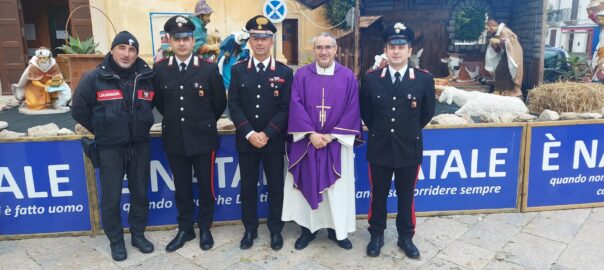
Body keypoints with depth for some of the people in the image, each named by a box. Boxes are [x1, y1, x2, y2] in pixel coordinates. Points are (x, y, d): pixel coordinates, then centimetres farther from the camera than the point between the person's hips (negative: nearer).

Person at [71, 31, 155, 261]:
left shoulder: (147, 77, -2)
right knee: (111, 198, 5)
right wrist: (102, 132, 5)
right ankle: (116, 241, 23)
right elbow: (79, 111, 1)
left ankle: (138, 234, 30)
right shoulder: (94, 78, -8)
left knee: (140, 193, 12)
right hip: (110, 149, -2)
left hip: (140, 146, 2)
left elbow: (156, 104, 17)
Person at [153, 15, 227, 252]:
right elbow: (158, 101, 13)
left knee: (205, 186, 9)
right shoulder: (159, 69, 0)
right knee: (181, 187, 13)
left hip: (203, 138, -2)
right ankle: (185, 229, 29)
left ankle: (205, 229, 27)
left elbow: (220, 103, 3)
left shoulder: (209, 69, -6)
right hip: (174, 139, 2)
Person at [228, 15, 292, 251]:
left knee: (275, 187, 9)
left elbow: (286, 108, -5)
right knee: (248, 187, 10)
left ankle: (275, 229, 25)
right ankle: (250, 229, 26)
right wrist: (249, 133, -13)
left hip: (274, 141, -1)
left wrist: (267, 134, -14)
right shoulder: (238, 70, 3)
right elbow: (233, 105, -2)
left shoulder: (285, 72, 0)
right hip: (246, 141, 1)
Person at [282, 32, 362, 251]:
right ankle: (308, 228, 22)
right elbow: (296, 106, -5)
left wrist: (332, 135, -11)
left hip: (337, 143, 0)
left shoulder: (348, 77, 1)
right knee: (308, 185, 8)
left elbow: (352, 110, -3)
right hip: (307, 142, 0)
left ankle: (337, 229, 22)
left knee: (337, 188, 6)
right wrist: (311, 134, -14)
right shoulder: (302, 74, 1)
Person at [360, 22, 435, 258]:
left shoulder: (424, 79, -5)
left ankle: (406, 237, 31)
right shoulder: (370, 79, -3)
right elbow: (365, 112, 9)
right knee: (378, 195, 12)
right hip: (379, 148, 1)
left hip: (409, 149, 0)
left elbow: (427, 113, 7)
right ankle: (376, 235, 30)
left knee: (406, 197, 13)